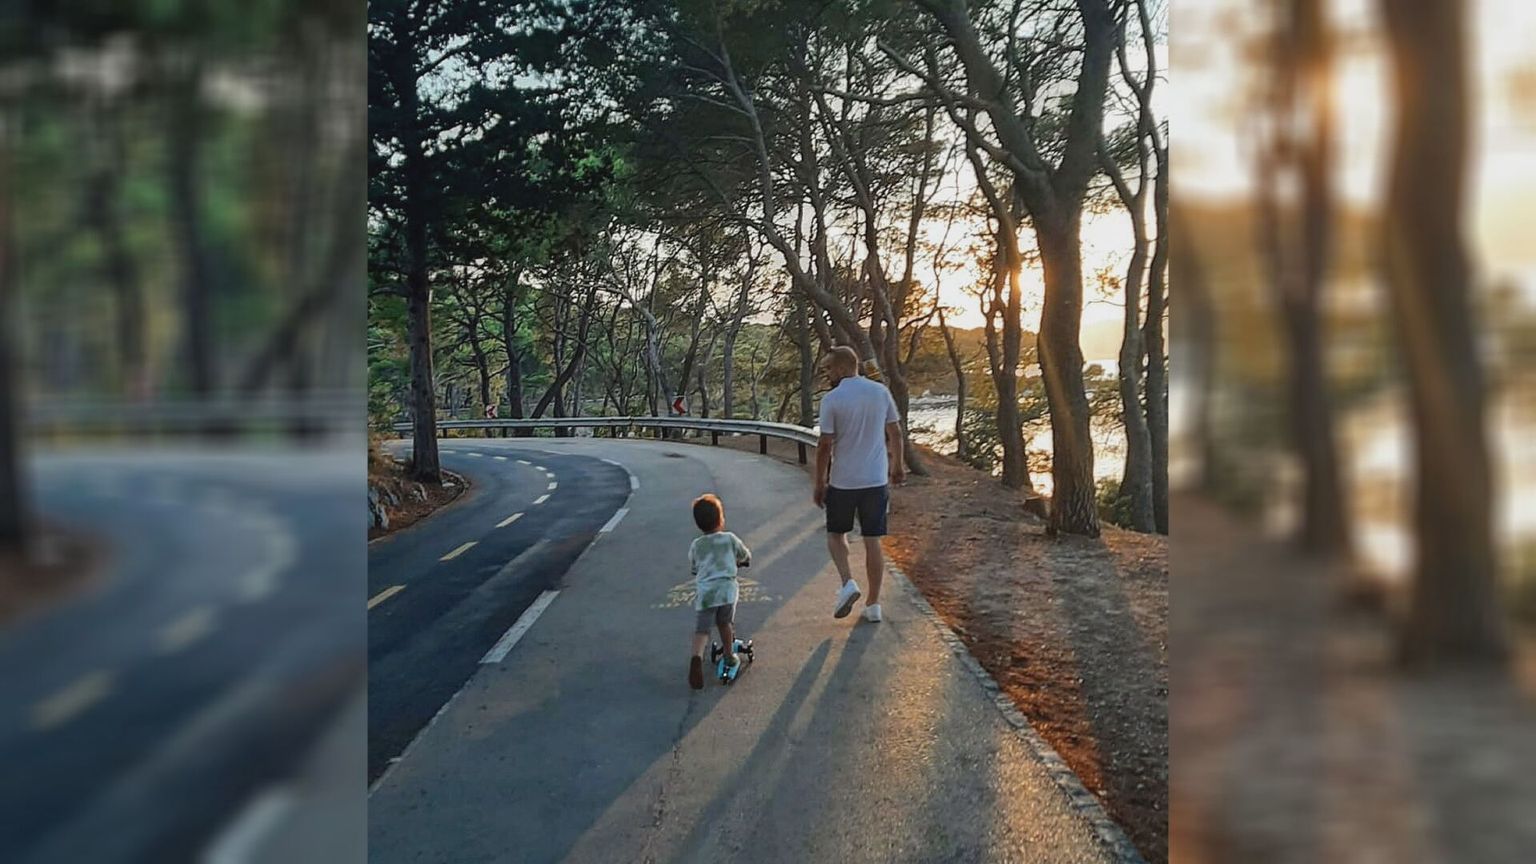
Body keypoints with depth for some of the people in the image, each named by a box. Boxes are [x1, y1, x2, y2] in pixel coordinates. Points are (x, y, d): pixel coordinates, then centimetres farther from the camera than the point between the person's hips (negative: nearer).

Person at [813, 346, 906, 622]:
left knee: (836, 534, 18)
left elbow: (825, 445, -11)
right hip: (876, 480, 3)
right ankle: (873, 604, 13)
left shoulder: (832, 399, -11)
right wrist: (898, 465, 21)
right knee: (873, 541, 9)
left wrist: (820, 483, -2)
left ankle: (847, 582, -3)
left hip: (842, 481, -3)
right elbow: (895, 432, 7)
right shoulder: (881, 392, 1)